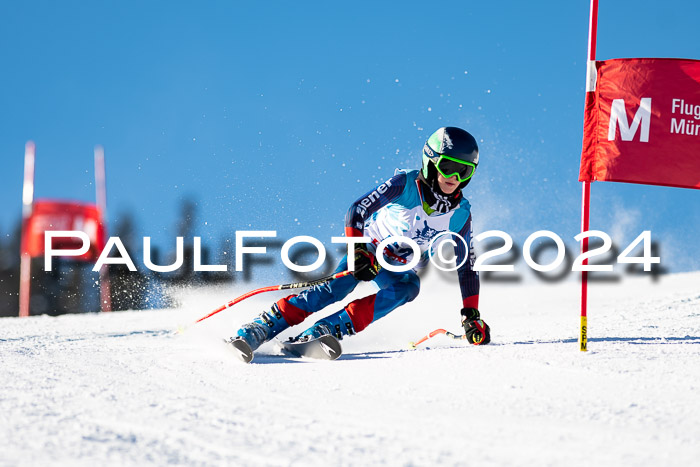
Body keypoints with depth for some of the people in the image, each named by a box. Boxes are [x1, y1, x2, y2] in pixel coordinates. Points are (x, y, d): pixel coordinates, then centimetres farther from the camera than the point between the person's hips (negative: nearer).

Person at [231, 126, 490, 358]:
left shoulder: (460, 215, -10)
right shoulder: (405, 184, -20)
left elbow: (467, 267, -2)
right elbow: (356, 211, -24)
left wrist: (472, 316, -7)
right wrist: (358, 252, -39)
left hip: (403, 269, 3)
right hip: (369, 249, -3)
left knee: (410, 287, -32)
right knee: (335, 289, -29)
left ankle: (324, 331, -42)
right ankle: (259, 328, -30)